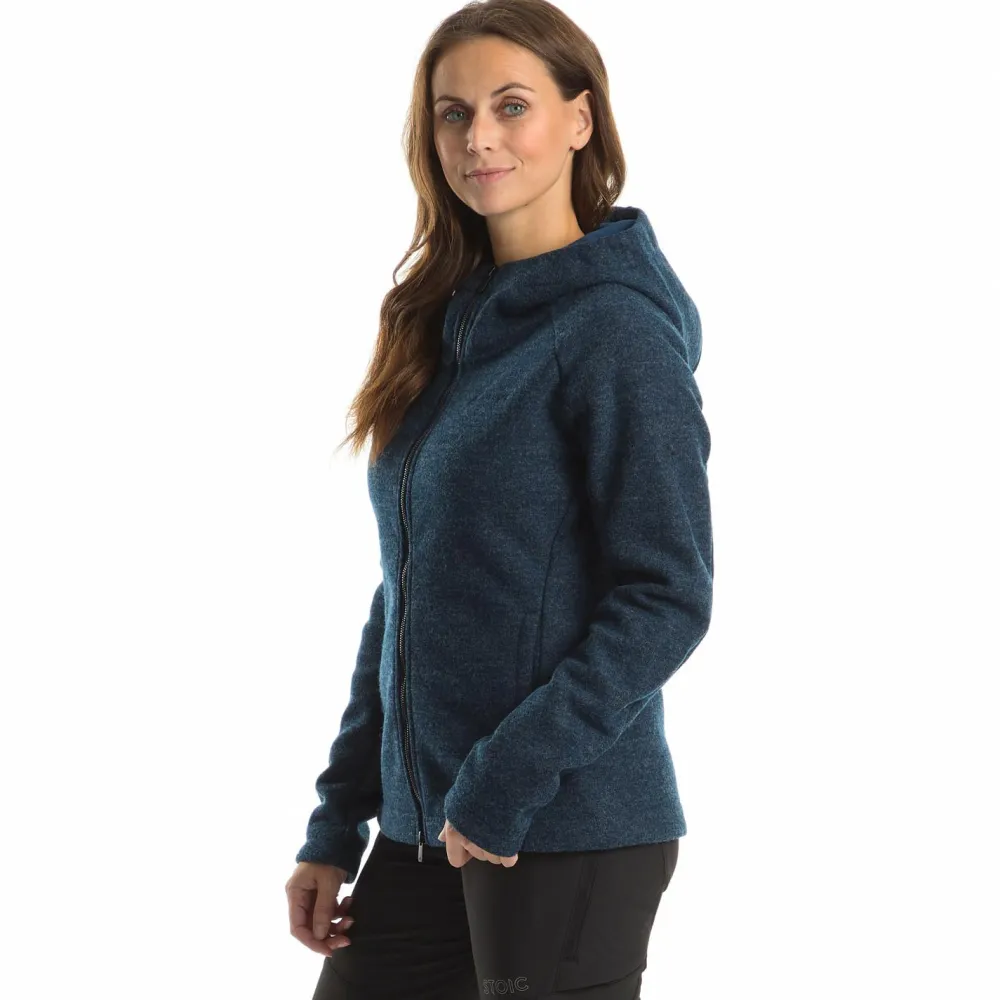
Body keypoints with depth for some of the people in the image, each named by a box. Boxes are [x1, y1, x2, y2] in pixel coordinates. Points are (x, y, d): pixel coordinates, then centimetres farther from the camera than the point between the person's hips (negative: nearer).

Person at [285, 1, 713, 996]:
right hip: (427, 833, 7)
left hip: (568, 833, -7)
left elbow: (667, 599, -15)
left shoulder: (615, 328, -10)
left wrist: (503, 782, -17)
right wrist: (336, 826, 12)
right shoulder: (443, 330, 11)